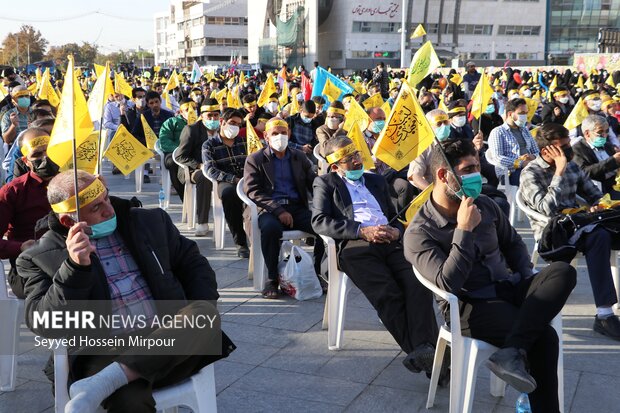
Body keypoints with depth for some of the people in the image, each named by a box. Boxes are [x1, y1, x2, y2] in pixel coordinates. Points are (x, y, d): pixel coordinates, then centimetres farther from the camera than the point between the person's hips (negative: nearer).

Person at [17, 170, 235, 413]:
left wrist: (203, 314, 2)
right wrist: (74, 267, -17)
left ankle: (100, 384, -32)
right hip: (105, 354, -5)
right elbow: (43, 326, -3)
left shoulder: (150, 222, 16)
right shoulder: (40, 258, 6)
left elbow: (192, 262, 21)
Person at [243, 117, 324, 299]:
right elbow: (252, 191, -4)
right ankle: (272, 279, -21)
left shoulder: (299, 157, 20)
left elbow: (313, 183, 14)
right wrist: (278, 211, -18)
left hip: (298, 208, 3)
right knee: (270, 228, -38)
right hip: (270, 210, -3)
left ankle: (317, 273, -9)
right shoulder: (255, 160, 8)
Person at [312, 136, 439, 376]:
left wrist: (396, 231, 3)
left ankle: (426, 348, -37)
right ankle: (417, 350, -31)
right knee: (387, 293, -31)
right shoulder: (325, 183, 18)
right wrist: (362, 231, -10)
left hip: (390, 243, 4)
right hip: (355, 246, -3)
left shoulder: (377, 181, 32)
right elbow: (319, 221, 2)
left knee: (419, 283, -28)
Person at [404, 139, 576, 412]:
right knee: (544, 336, -29)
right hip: (470, 307, -7)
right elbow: (449, 283, -22)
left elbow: (513, 243, 22)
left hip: (509, 289, 7)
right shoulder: (419, 233, -11)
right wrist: (464, 230, -23)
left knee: (563, 272, -24)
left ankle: (512, 353, -34)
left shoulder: (485, 205, 8)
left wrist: (528, 280, 5)